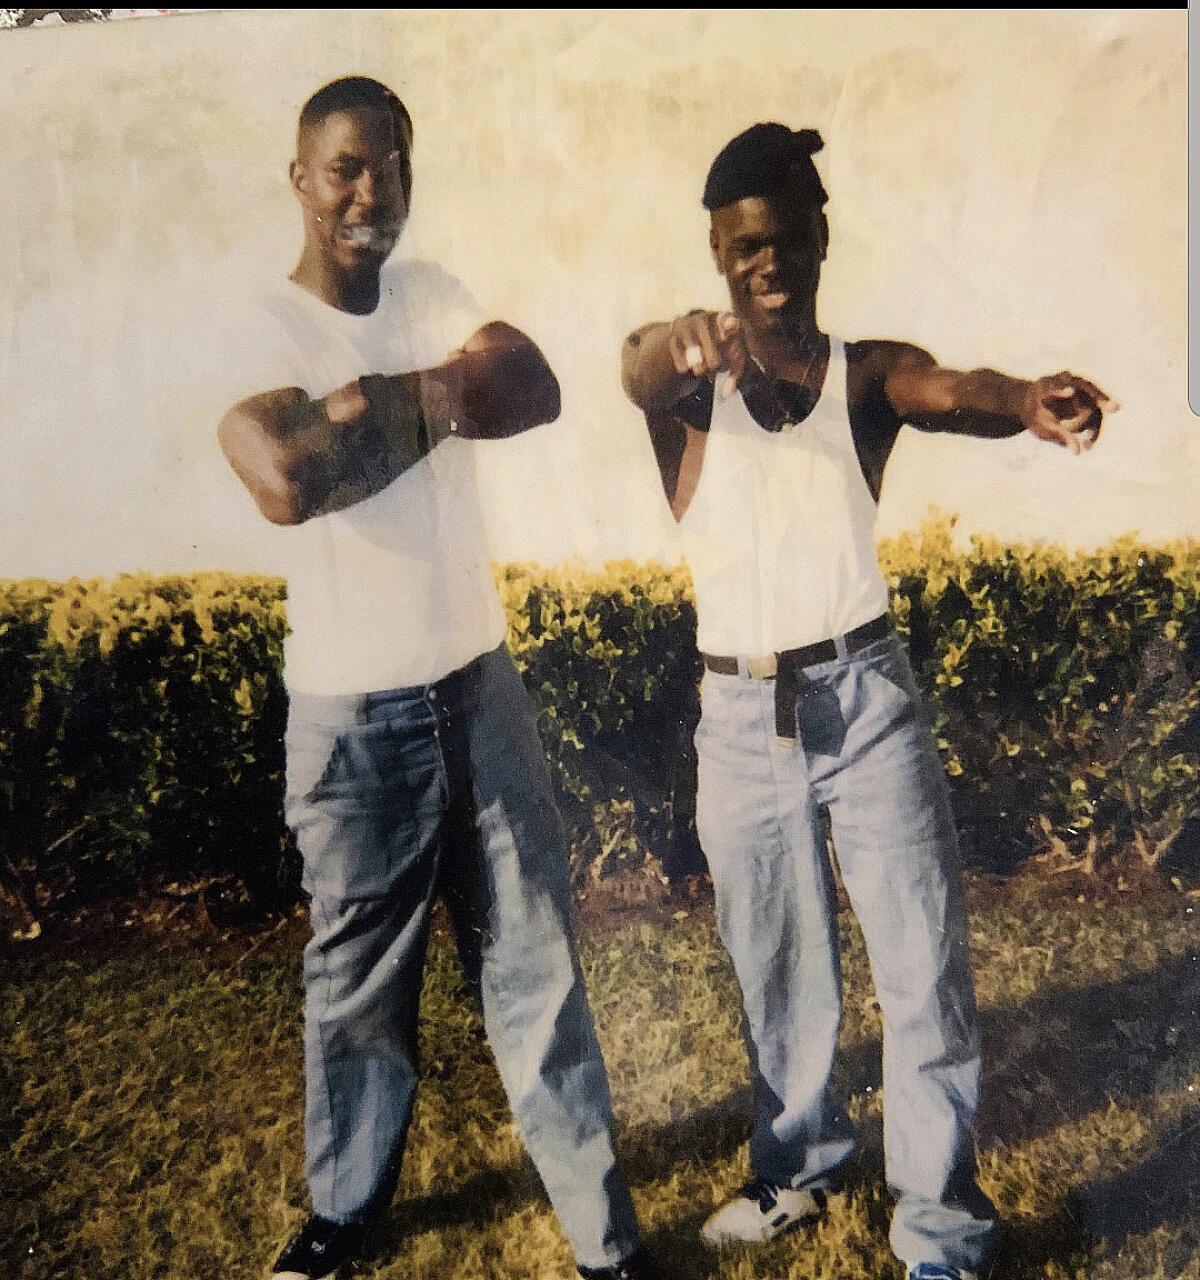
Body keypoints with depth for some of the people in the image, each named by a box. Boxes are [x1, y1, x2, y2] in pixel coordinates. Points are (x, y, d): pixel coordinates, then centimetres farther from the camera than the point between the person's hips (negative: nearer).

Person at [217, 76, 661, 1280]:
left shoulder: (432, 294, 6)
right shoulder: (268, 324, -10)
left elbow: (536, 391, -11)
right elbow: (287, 482, -30)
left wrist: (372, 401, -18)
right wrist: (438, 394, -17)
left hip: (480, 683, 4)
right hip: (353, 714, -3)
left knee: (533, 958, 10)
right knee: (358, 976, 13)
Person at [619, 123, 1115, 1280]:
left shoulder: (869, 371, 3)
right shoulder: (683, 380, 2)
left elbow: (950, 393, -19)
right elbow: (637, 373, -22)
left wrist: (1030, 401, -44)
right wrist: (682, 349, -47)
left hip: (864, 694, -1)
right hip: (740, 715, 1)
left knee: (924, 965, -1)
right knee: (774, 969, 15)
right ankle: (796, 1166, 37)